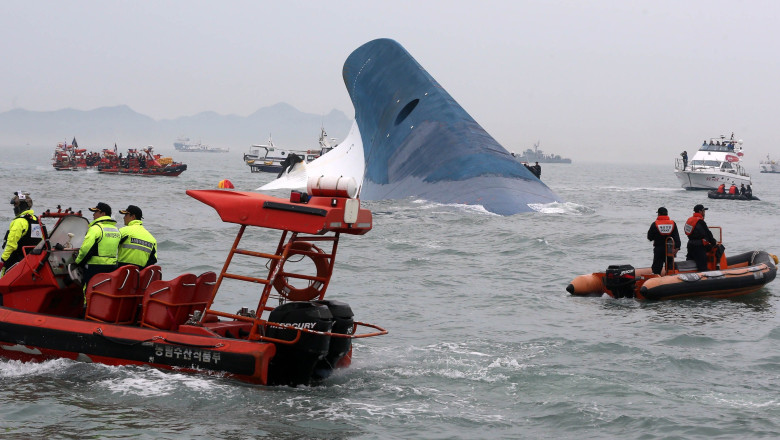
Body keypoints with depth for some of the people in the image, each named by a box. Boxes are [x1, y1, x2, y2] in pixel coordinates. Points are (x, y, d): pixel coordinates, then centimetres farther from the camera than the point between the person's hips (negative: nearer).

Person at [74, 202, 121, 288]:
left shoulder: (96, 228, -11)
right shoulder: (116, 230, 14)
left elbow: (86, 248, -16)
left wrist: (78, 262, -2)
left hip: (95, 267, -8)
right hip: (112, 267, 8)